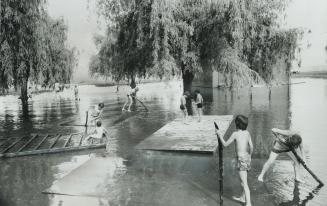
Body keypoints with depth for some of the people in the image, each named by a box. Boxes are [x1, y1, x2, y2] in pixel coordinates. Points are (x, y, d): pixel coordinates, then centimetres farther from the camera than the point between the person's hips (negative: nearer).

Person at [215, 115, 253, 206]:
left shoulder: (235, 134, -16)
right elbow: (251, 147, 7)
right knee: (243, 179, 23)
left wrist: (218, 134, 2)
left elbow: (225, 144, -8)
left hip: (242, 160, -8)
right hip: (247, 158, 8)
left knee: (244, 183, -4)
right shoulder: (247, 133, 2)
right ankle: (243, 198, 38)